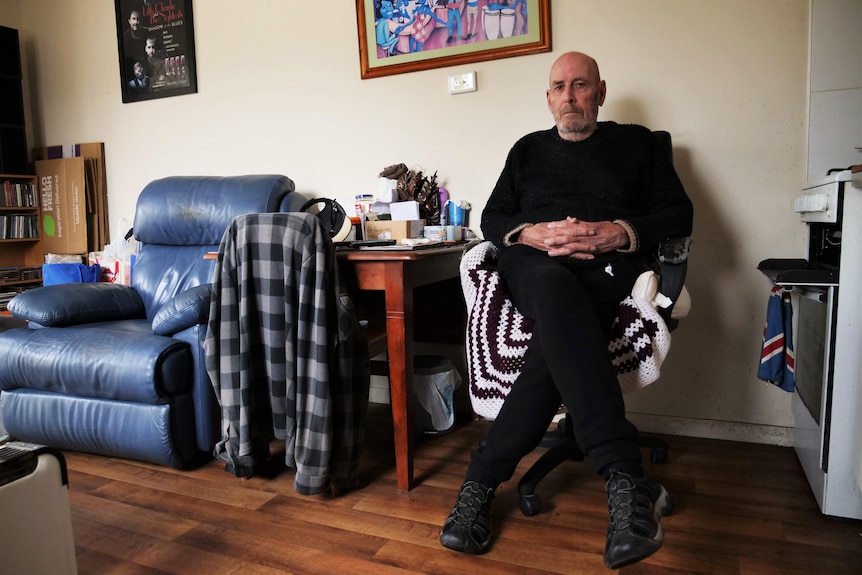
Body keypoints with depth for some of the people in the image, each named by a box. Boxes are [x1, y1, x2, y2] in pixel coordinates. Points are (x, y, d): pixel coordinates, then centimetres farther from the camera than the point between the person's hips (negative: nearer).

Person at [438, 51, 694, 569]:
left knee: (557, 337, -37)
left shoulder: (636, 143, 22)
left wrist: (619, 232, -9)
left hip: (608, 266, 0)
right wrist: (533, 233, -5)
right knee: (554, 289, -40)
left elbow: (679, 214, 11)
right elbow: (492, 219, 18)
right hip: (534, 262, 1)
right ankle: (628, 478, -47)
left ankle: (483, 479, -31)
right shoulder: (528, 149, 27)